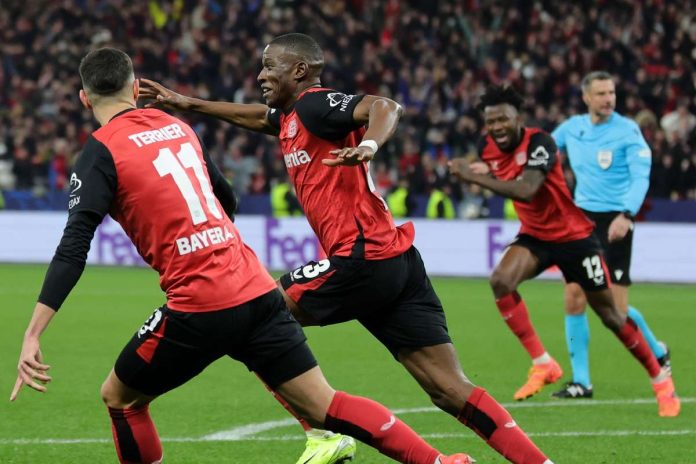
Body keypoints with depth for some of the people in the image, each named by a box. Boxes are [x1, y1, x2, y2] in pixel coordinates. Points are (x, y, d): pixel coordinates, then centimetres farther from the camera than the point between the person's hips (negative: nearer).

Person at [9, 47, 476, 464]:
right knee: (326, 406, 10)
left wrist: (32, 337, -18)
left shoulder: (101, 152, -3)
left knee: (119, 398, 15)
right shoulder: (177, 126, 16)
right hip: (258, 290, 6)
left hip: (201, 307, -6)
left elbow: (74, 248, -14)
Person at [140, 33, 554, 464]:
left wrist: (368, 145, -42)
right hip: (399, 263, 9)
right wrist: (187, 103, 47)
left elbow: (385, 106, -23)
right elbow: (255, 116, 44)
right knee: (450, 390, 0)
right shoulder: (292, 116, 22)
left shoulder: (315, 105, -5)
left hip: (361, 258, -9)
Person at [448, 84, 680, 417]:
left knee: (610, 315, 2)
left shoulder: (539, 142, -26)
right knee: (500, 281, -25)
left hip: (573, 236, -5)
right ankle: (543, 365, -15)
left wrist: (476, 177, -44)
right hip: (534, 236, 5)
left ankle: (660, 378, 23)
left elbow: (526, 190, -41)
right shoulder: (487, 148, -7)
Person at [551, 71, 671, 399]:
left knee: (617, 309, -7)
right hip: (582, 217, 5)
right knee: (574, 298, -3)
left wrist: (626, 216, -30)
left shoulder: (627, 131, -9)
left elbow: (641, 177, -15)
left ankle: (658, 354, 21)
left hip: (614, 222, -5)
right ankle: (581, 382, 5)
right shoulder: (572, 128, 5)